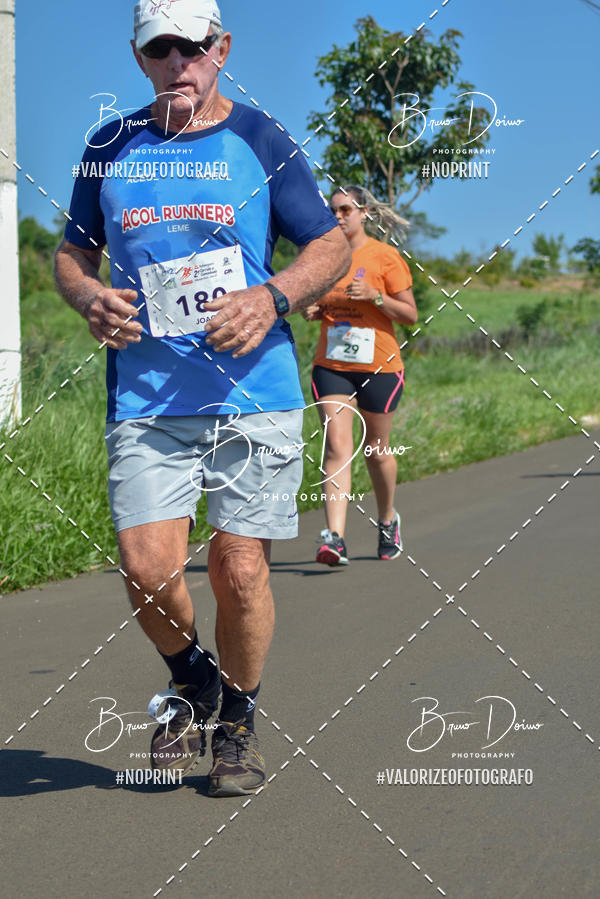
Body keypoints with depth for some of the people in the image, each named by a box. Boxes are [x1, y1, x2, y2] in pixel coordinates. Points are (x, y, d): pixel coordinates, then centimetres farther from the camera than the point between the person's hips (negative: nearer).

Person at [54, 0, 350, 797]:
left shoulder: (259, 140, 5)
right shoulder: (110, 148, 12)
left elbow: (332, 245, 7)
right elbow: (72, 251, 20)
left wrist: (272, 298, -11)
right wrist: (88, 297, -3)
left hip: (255, 394, -1)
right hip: (146, 399, 2)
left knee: (240, 569, -3)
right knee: (147, 568, -9)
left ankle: (237, 719, 22)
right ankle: (190, 680, 24)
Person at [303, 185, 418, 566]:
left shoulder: (385, 256, -5)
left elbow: (410, 315, -4)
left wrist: (374, 295, -19)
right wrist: (312, 310, -2)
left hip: (379, 366, -2)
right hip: (332, 365, 2)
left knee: (377, 450, 10)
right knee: (337, 446, -12)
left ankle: (388, 520, 36)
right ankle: (336, 538, -21)